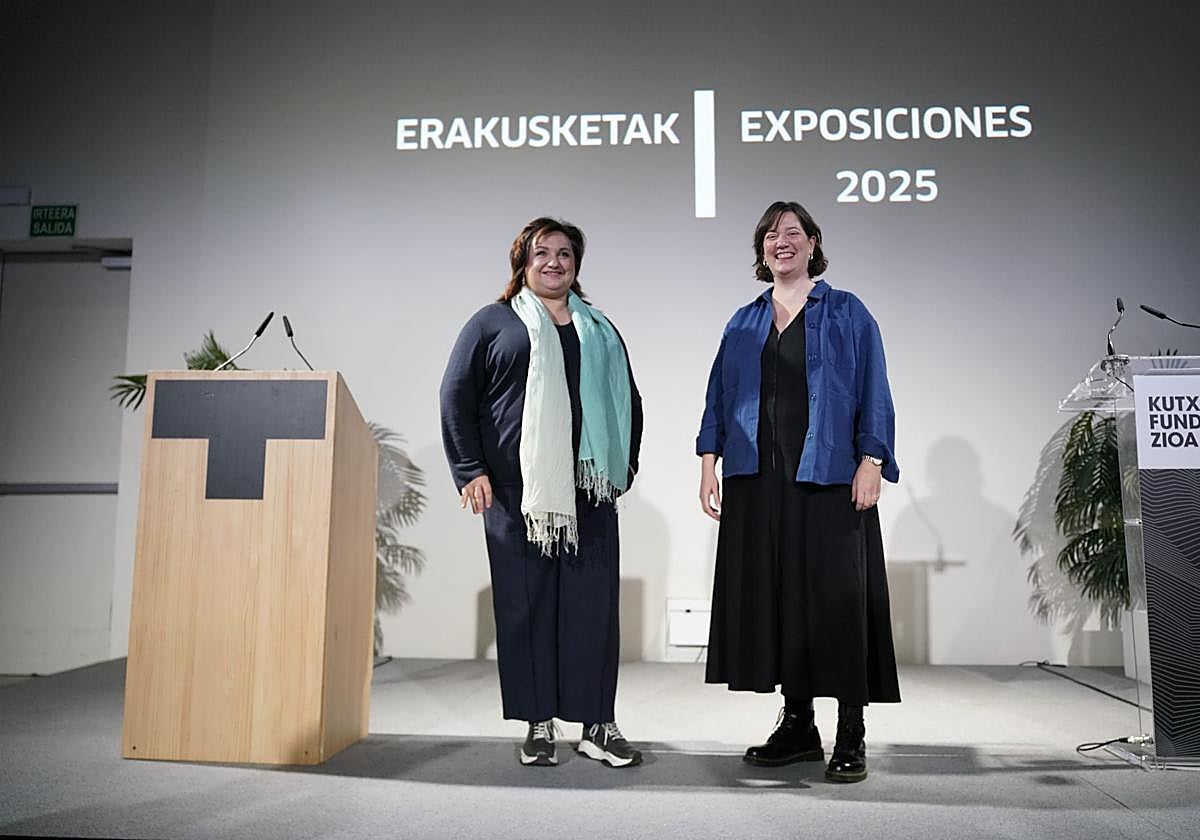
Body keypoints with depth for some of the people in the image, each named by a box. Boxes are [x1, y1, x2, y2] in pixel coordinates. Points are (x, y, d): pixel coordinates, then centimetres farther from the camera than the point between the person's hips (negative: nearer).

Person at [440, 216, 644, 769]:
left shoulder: (600, 330, 20)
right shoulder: (493, 324, 9)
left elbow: (628, 401, 24)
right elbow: (456, 396, 4)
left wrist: (626, 464, 13)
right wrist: (471, 470, -4)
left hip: (588, 491, 3)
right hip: (516, 491, -2)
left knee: (593, 604, 1)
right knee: (527, 605, 1)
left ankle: (597, 725, 11)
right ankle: (539, 725, 13)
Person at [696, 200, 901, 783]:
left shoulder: (847, 314, 7)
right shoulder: (743, 324, 16)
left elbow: (873, 393, 1)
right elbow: (719, 397, 14)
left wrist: (871, 461, -10)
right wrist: (709, 461, 4)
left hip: (830, 476, -3)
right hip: (759, 479, 4)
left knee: (838, 596, -4)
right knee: (774, 596, 4)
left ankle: (851, 736, 7)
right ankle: (797, 725, 17)